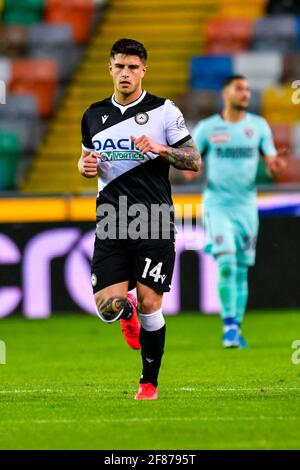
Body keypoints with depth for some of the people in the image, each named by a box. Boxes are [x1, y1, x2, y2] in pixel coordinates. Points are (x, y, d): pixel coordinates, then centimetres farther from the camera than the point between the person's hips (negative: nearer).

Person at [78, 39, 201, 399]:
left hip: (154, 226, -3)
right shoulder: (94, 115, 12)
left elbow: (194, 161, -1)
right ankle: (127, 315, 31)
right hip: (111, 226, 3)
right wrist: (85, 166, 2)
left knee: (149, 305, -5)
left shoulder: (164, 111, 0)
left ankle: (149, 383, 12)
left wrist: (160, 149, -17)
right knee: (108, 306, -8)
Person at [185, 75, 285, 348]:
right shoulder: (207, 128, 2)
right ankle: (229, 327, -11)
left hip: (246, 205, 3)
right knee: (226, 264, -17)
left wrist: (274, 166, -19)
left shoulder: (259, 126, 6)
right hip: (217, 204, -3)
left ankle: (236, 330, 16)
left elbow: (270, 161, 5)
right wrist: (189, 169, -18)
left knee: (242, 270, 6)